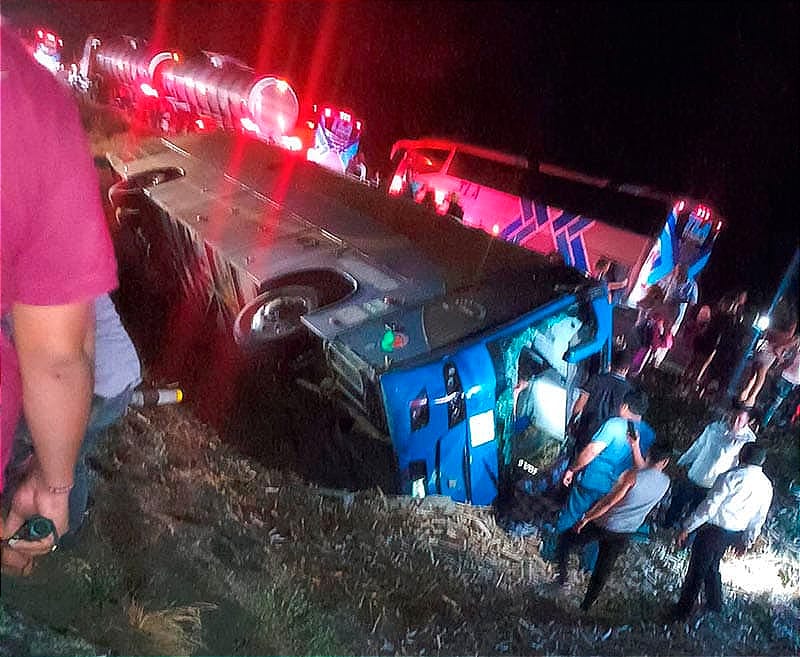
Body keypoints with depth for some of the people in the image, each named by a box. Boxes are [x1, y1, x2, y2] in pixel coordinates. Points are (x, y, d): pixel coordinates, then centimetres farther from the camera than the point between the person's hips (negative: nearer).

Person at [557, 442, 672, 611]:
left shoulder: (631, 475, -23)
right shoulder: (665, 483, -6)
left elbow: (608, 502, -23)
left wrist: (586, 518, -13)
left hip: (602, 525, -5)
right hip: (623, 535, 5)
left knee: (564, 540, 16)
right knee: (603, 571, 21)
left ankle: (562, 576, 12)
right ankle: (585, 606, 32)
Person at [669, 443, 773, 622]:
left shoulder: (732, 477, -19)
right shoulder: (767, 486, 2)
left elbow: (709, 506, -19)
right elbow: (759, 519, 11)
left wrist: (687, 528, -13)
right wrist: (747, 541, 25)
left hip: (714, 530, -6)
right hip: (735, 534, 7)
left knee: (696, 571, 6)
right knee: (712, 567, 27)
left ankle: (682, 612, 17)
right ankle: (715, 604, 41)